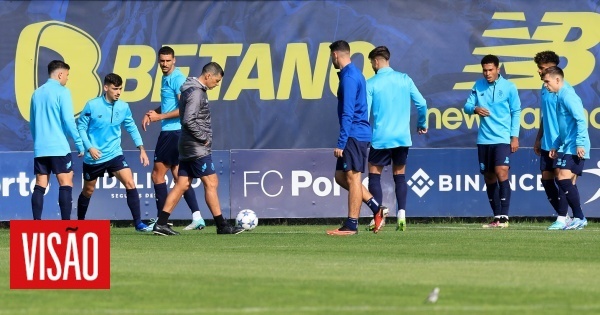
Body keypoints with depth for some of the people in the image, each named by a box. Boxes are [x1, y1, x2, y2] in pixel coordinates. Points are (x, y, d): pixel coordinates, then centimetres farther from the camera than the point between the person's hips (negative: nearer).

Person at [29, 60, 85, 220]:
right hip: (59, 147, -6)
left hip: (40, 148, 6)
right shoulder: (62, 92, -5)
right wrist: (79, 143, -6)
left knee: (40, 186, 5)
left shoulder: (37, 93, 14)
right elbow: (68, 120, -11)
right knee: (66, 184, -4)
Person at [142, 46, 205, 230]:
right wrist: (153, 112, 10)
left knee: (158, 175, -4)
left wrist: (160, 116, -17)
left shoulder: (177, 79, -13)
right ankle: (196, 217, 6)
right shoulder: (166, 78, 16)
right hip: (171, 131, 10)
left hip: (173, 131, -10)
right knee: (178, 176, 9)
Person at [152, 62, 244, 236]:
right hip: (197, 149, -10)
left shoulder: (194, 90, 16)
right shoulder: (196, 93, -16)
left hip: (188, 147, 10)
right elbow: (189, 121, -24)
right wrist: (204, 138, -14)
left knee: (182, 185, 8)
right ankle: (222, 226, -2)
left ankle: (161, 223, 5)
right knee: (211, 183, -5)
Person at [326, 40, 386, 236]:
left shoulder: (349, 77, -15)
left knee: (352, 177, -6)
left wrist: (341, 143, -21)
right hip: (357, 135, 10)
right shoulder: (355, 74, 17)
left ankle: (351, 225, -3)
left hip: (354, 136, -10)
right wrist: (343, 141, 26)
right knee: (341, 177, 12)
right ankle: (376, 209, 12)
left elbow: (348, 113, -20)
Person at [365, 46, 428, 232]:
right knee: (399, 176, 12)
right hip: (402, 138, 3)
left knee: (374, 175, 6)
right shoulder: (404, 79, 3)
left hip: (380, 138, -3)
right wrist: (422, 124, 18)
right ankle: (401, 215, 2)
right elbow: (421, 103, 2)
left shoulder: (371, 84, -5)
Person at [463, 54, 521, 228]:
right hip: (484, 139, 4)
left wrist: (514, 136, -5)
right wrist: (475, 109, -17)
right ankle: (496, 216, 16)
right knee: (489, 177, 8)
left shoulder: (509, 87, -3)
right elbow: (467, 106, 7)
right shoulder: (478, 86, 6)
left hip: (502, 138, -4)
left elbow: (516, 112, 0)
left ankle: (504, 217, -17)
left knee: (501, 172, -18)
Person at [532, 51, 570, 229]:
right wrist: (538, 139, 23)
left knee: (560, 177, -8)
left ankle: (562, 219, -2)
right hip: (547, 143, 9)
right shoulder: (544, 88, 14)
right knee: (546, 178, 8)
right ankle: (563, 215, 16)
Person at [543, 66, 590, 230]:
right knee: (568, 183, 8)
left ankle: (579, 218, -13)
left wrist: (580, 143, -23)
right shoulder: (560, 96, 18)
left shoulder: (567, 95, -13)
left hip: (575, 148, -10)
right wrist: (555, 146, 25)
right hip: (568, 147, 10)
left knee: (564, 179, -16)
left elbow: (581, 120, -21)